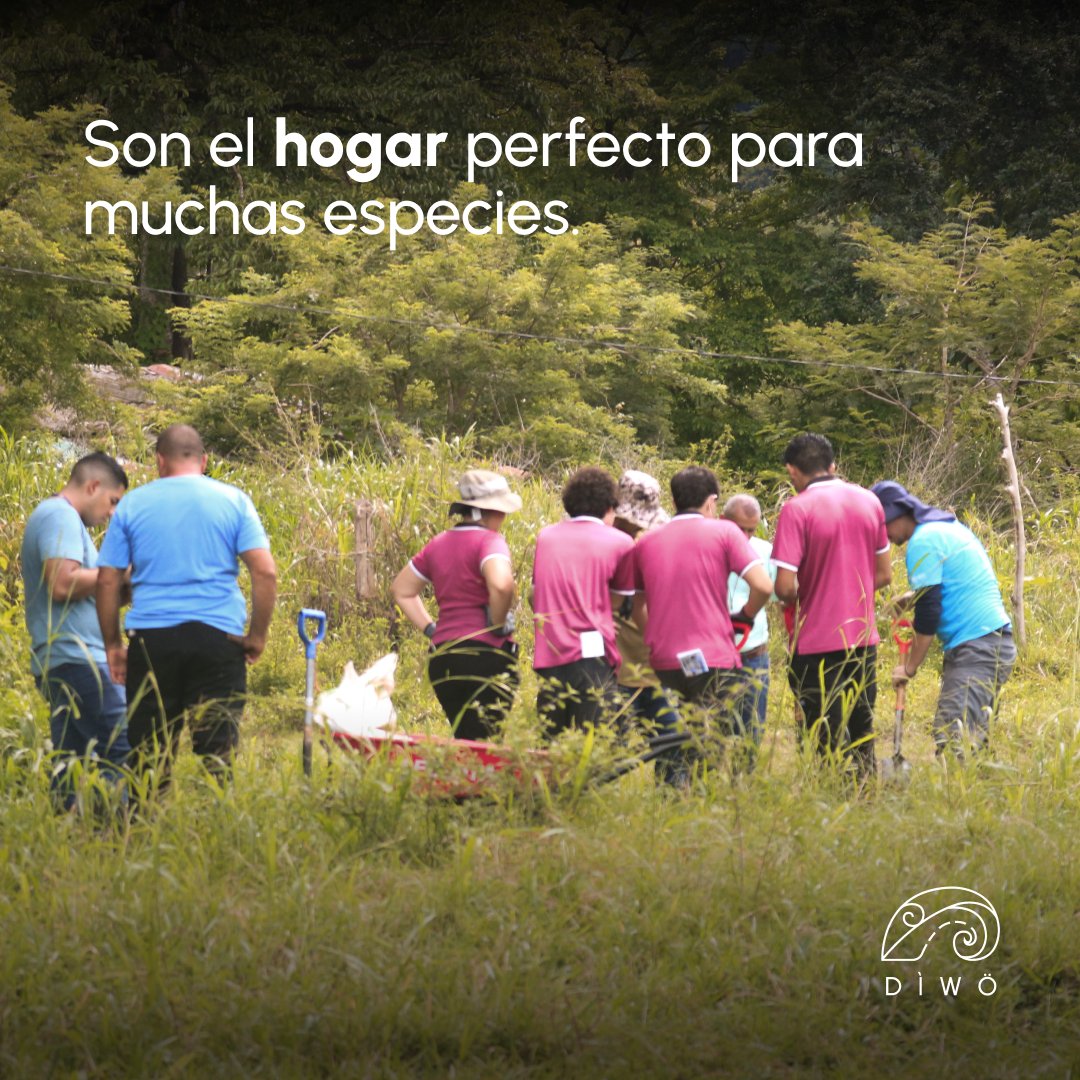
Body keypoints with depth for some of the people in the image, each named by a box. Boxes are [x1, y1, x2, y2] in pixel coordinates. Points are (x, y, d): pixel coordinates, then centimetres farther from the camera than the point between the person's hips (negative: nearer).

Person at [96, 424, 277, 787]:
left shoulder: (133, 504, 7)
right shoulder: (233, 500, 5)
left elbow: (107, 581, 5)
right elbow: (265, 571, -5)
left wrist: (112, 644, 13)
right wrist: (257, 635, 4)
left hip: (151, 636, 1)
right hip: (218, 635, -1)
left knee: (148, 752, 7)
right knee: (217, 748, 1)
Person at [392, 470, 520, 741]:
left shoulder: (438, 544, 14)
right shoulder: (489, 541, -8)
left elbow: (401, 590, 24)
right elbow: (500, 584, -28)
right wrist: (498, 624, -11)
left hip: (441, 657, 7)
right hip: (485, 655, -7)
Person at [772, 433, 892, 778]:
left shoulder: (796, 509, -14)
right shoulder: (869, 501, 5)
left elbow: (785, 587, -18)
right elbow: (884, 574, 13)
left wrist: (795, 601, 3)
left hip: (818, 645, -6)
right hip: (864, 639, 6)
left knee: (826, 741, 2)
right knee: (861, 736, 17)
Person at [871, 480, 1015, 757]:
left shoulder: (923, 542, -11)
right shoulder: (949, 525, 19)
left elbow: (928, 613, -14)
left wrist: (910, 667, -5)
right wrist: (914, 596, 19)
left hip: (976, 651, -10)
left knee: (951, 743, -18)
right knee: (971, 740, 9)